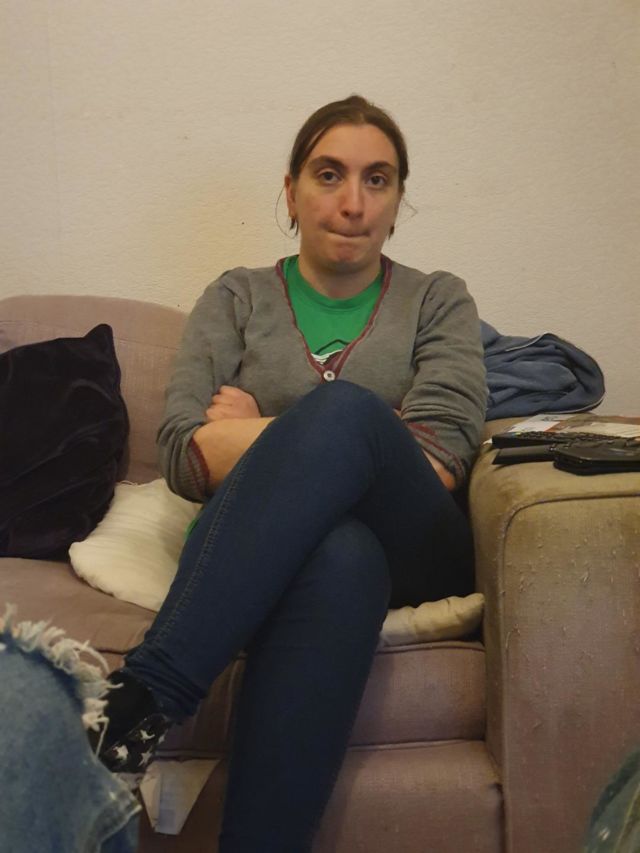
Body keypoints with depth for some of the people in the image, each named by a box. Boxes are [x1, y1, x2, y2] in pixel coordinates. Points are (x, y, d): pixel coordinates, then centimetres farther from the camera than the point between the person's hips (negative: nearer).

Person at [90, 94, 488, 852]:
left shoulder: (437, 301, 15)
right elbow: (181, 455, 1)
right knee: (340, 556, -39)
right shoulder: (236, 299, 17)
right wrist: (295, 444, -14)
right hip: (258, 551, 0)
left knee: (342, 407, -33)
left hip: (410, 554, 1)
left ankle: (144, 694, -35)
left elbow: (439, 459, -3)